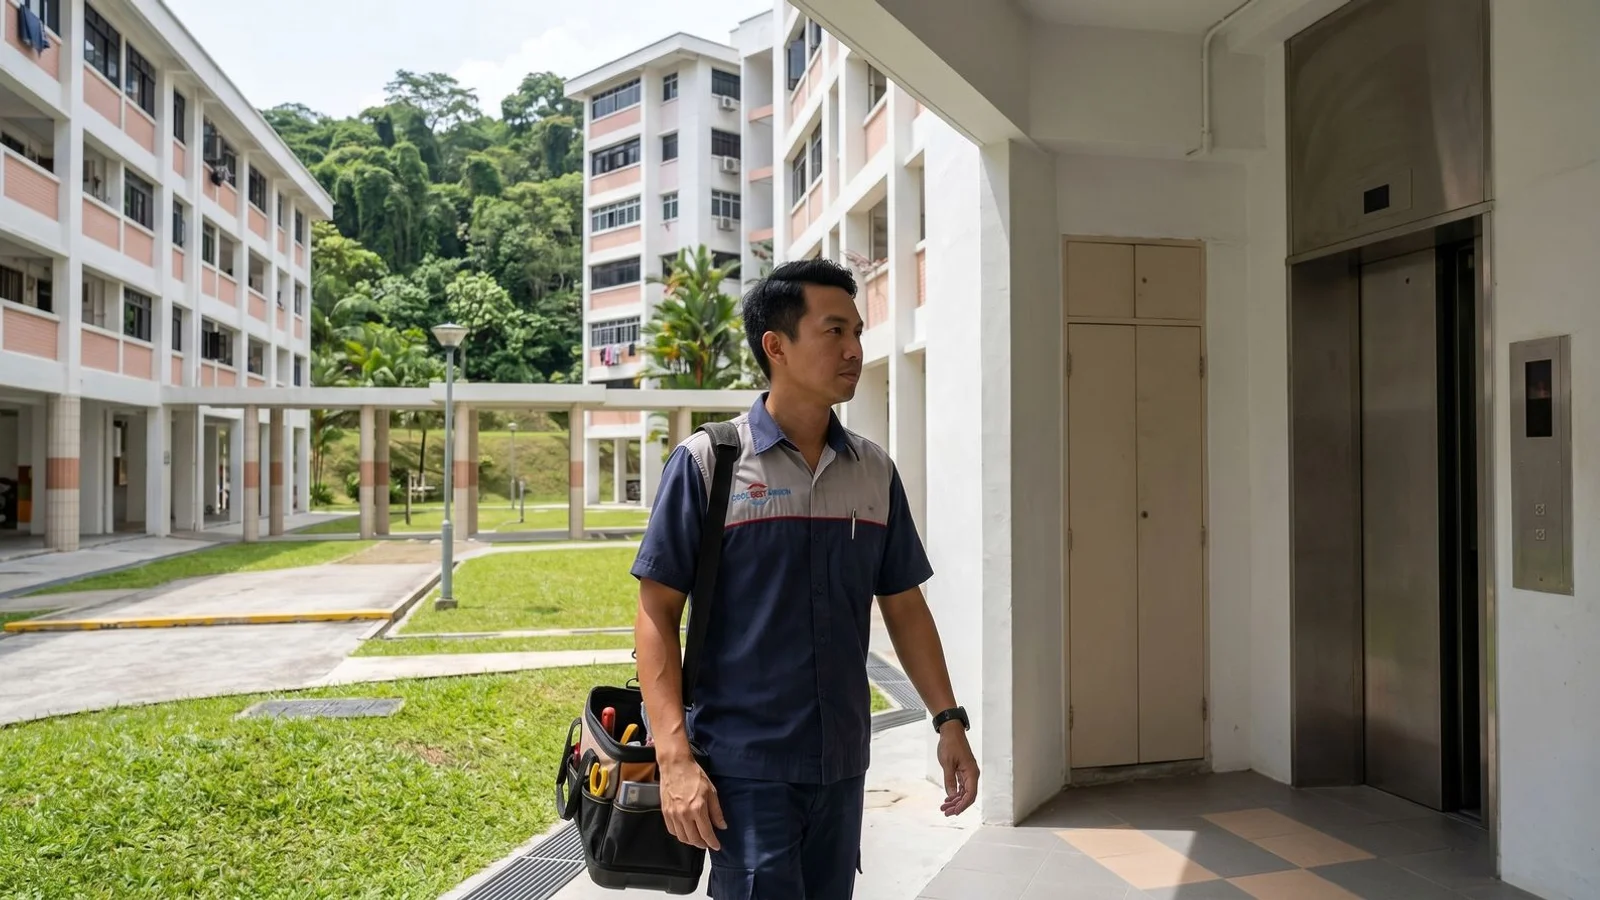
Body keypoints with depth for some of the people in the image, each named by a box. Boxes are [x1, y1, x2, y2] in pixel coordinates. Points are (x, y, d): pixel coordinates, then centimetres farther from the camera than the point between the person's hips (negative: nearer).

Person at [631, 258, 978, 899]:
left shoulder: (875, 472, 5)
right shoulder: (706, 462, -8)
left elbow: (904, 606, 12)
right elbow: (657, 613, -9)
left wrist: (949, 719, 6)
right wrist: (674, 757, -15)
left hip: (842, 764, 5)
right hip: (743, 766, -4)